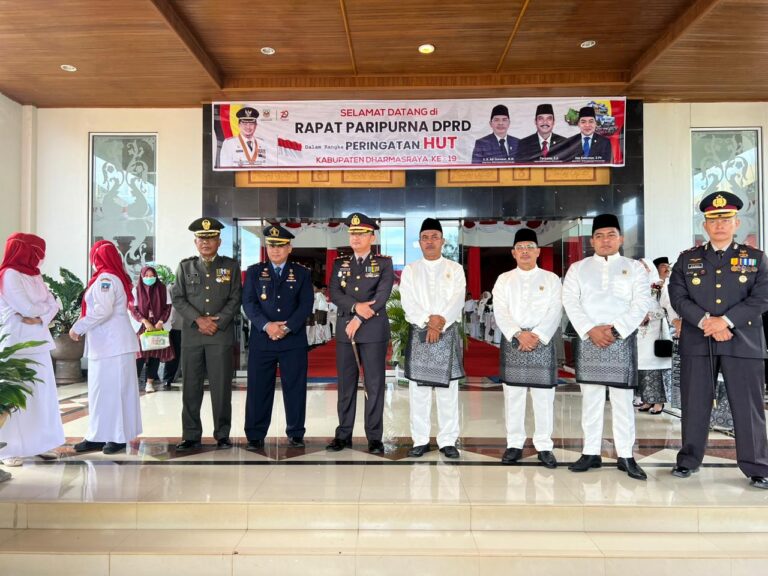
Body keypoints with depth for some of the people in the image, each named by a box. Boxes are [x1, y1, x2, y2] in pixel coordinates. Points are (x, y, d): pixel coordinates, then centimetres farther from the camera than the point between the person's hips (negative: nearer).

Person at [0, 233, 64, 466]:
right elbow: (27, 308, -17)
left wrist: (40, 318, -10)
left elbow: (54, 305, 8)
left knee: (44, 393, 7)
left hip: (38, 341, 7)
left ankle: (42, 443, 15)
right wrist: (45, 307, 2)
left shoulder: (34, 275, 14)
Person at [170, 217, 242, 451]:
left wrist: (217, 322, -8)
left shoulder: (231, 266, 9)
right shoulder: (185, 266, 12)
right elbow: (177, 298, 5)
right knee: (191, 387, 4)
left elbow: (235, 299, 3)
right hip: (191, 335, 2)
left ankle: (222, 435, 10)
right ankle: (191, 436, 14)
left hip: (221, 335, -1)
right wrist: (198, 319, -9)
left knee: (221, 387, 0)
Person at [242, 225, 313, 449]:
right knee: (258, 388, 3)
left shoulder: (302, 273, 9)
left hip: (294, 339, 0)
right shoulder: (254, 272, 10)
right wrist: (266, 326, -14)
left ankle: (295, 434, 15)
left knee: (295, 387, 3)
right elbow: (248, 303, 1)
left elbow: (306, 305, 0)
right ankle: (255, 436, 13)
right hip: (261, 339, 0)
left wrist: (287, 327, -13)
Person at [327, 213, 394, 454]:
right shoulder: (340, 263, 12)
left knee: (374, 385, 0)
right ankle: (343, 435, 16)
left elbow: (382, 296, -9)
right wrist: (356, 306, -17)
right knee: (346, 384, 7)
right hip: (344, 330, 3)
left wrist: (359, 320, -15)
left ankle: (374, 437, 9)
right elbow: (334, 294, -1)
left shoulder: (384, 263, 3)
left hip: (374, 331, -3)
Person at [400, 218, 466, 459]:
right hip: (418, 333, 1)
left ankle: (448, 441, 11)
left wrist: (441, 321, -18)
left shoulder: (455, 269, 9)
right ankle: (420, 440, 13)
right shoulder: (410, 270, 10)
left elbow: (457, 301, -4)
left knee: (448, 390, 2)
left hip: (448, 333, 0)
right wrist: (428, 322, -15)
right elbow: (408, 302, -2)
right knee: (418, 390, 3)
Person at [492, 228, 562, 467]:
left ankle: (544, 446, 12)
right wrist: (519, 334, -16)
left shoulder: (551, 279, 8)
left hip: (543, 341, -1)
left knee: (544, 396, 1)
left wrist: (537, 336, -15)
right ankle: (514, 444, 15)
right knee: (513, 395, 5)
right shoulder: (504, 279, 9)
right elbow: (500, 311, -2)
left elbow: (555, 311, -2)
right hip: (512, 341, 1)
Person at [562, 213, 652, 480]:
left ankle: (626, 456, 9)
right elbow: (570, 302, 0)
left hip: (622, 340, -1)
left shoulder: (634, 268, 8)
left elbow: (641, 303, -2)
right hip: (588, 339, 1)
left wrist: (615, 329, -14)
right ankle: (591, 453, 12)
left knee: (623, 400, 1)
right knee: (590, 398, 5)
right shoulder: (577, 268, 10)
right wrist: (591, 330, -13)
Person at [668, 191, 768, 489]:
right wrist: (706, 321, -14)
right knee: (694, 405, 7)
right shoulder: (687, 259, 9)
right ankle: (688, 460, 19)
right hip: (697, 343, 1)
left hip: (743, 342, -1)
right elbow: (678, 297, -1)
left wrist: (726, 320, -15)